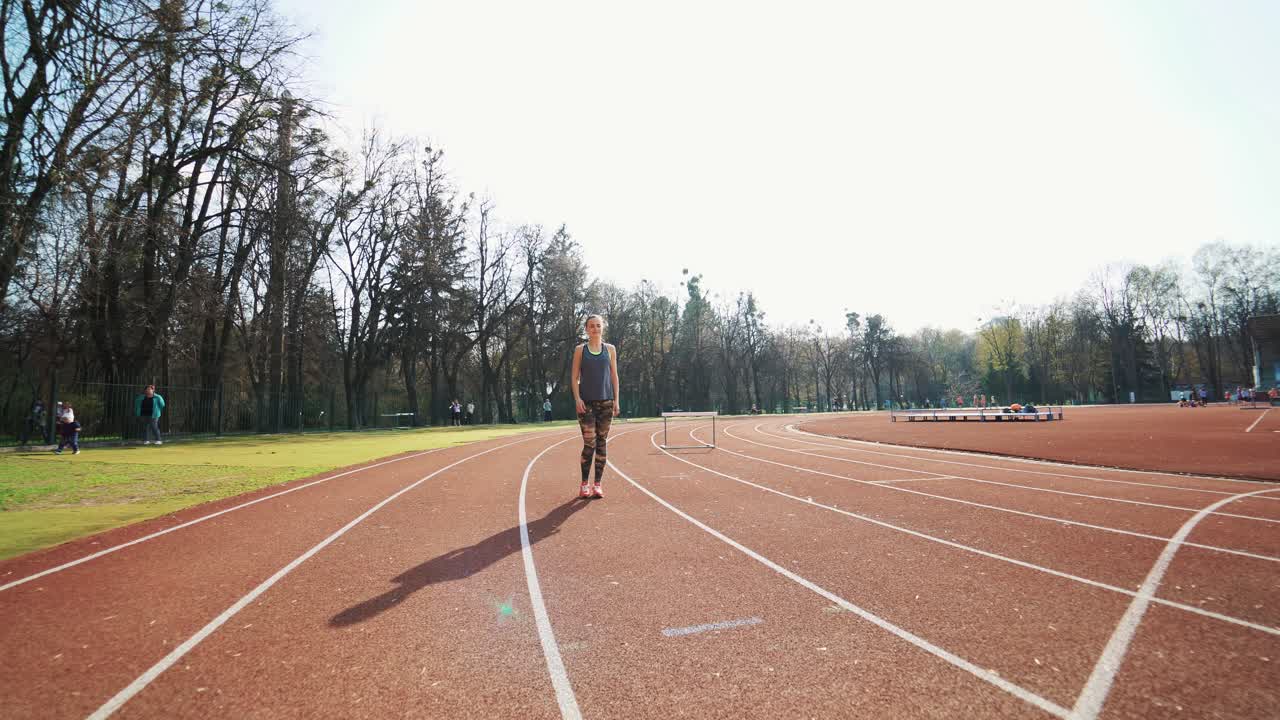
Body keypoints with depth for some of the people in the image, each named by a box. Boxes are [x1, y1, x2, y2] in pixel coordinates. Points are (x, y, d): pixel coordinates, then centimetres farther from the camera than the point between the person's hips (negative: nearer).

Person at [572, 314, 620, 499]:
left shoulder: (610, 349, 9)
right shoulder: (580, 350, 4)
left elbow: (614, 375, 9)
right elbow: (575, 377, 2)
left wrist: (616, 400, 2)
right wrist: (577, 399, -9)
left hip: (606, 401, 2)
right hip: (586, 401, -2)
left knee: (602, 442, 3)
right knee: (589, 443, -7)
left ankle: (598, 484, 10)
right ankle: (585, 484, 6)